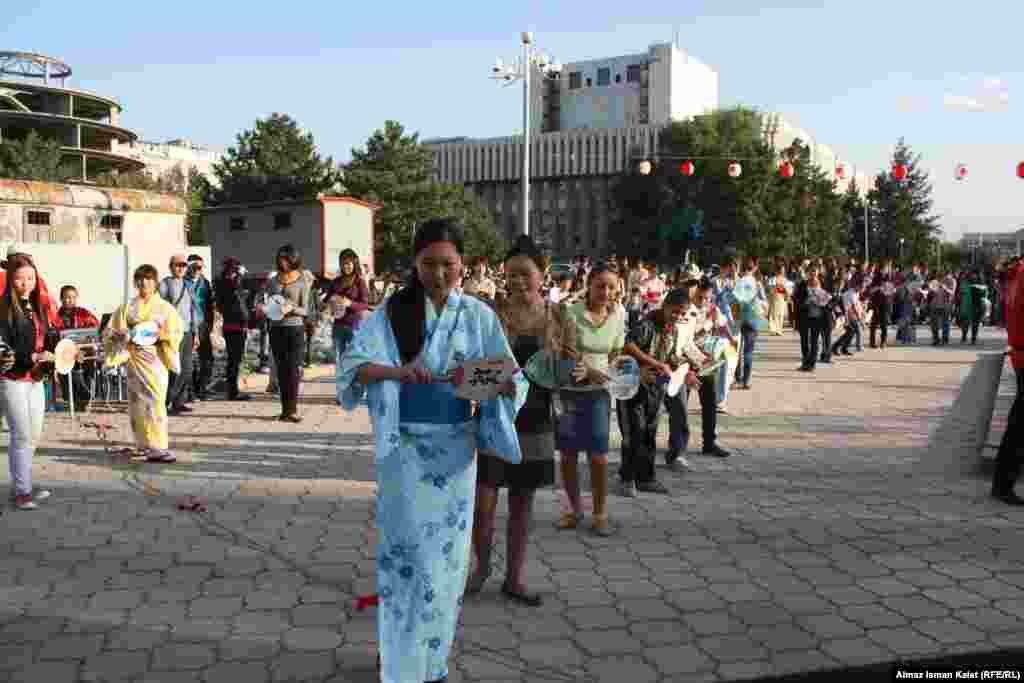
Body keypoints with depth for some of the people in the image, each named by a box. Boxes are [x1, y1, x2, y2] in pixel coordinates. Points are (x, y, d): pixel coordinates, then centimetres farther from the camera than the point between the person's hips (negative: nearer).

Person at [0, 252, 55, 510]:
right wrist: (31, 357, -26)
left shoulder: (40, 306, 11)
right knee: (22, 435, -5)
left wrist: (51, 358, -2)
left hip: (36, 379, 7)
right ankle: (22, 492, 3)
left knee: (34, 436, 12)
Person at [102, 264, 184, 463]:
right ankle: (144, 444, 10)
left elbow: (179, 332, 4)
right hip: (135, 358, 1)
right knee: (138, 402, 2)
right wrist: (121, 335, -13)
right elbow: (111, 331, 9)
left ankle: (154, 446, -1)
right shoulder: (127, 308, 8)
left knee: (156, 401, -7)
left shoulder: (165, 307, 6)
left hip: (157, 358, -1)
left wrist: (164, 335, -15)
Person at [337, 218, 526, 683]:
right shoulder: (392, 312, -5)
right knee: (407, 553, 1)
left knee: (447, 555, 11)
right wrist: (396, 371, -34)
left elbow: (512, 381, -4)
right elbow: (353, 364, -16)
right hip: (404, 447, -2)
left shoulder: (478, 315, 0)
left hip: (456, 447, 2)